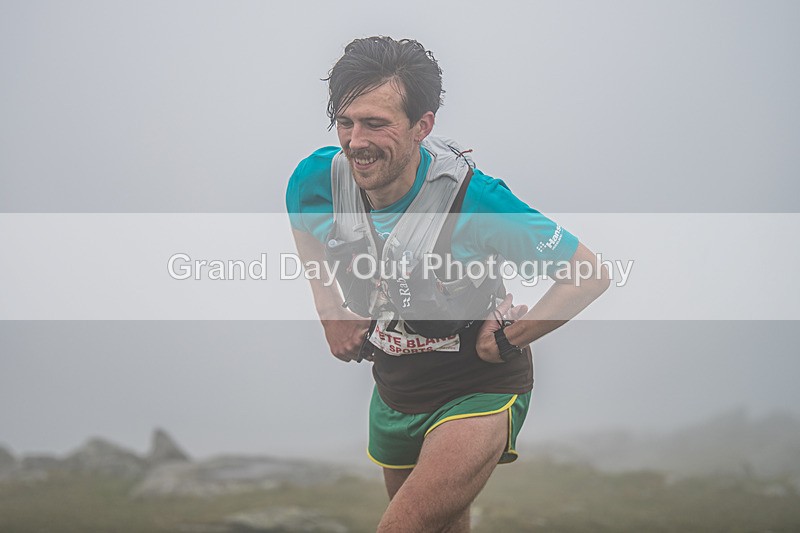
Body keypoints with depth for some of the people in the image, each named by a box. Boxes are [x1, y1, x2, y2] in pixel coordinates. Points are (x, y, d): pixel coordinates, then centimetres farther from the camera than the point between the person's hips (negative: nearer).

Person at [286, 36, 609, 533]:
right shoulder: (317, 179, -15)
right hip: (393, 391, 6)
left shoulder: (472, 199, -29)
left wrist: (506, 339, -17)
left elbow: (590, 273, -20)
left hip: (479, 392, -6)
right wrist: (332, 314, 7)